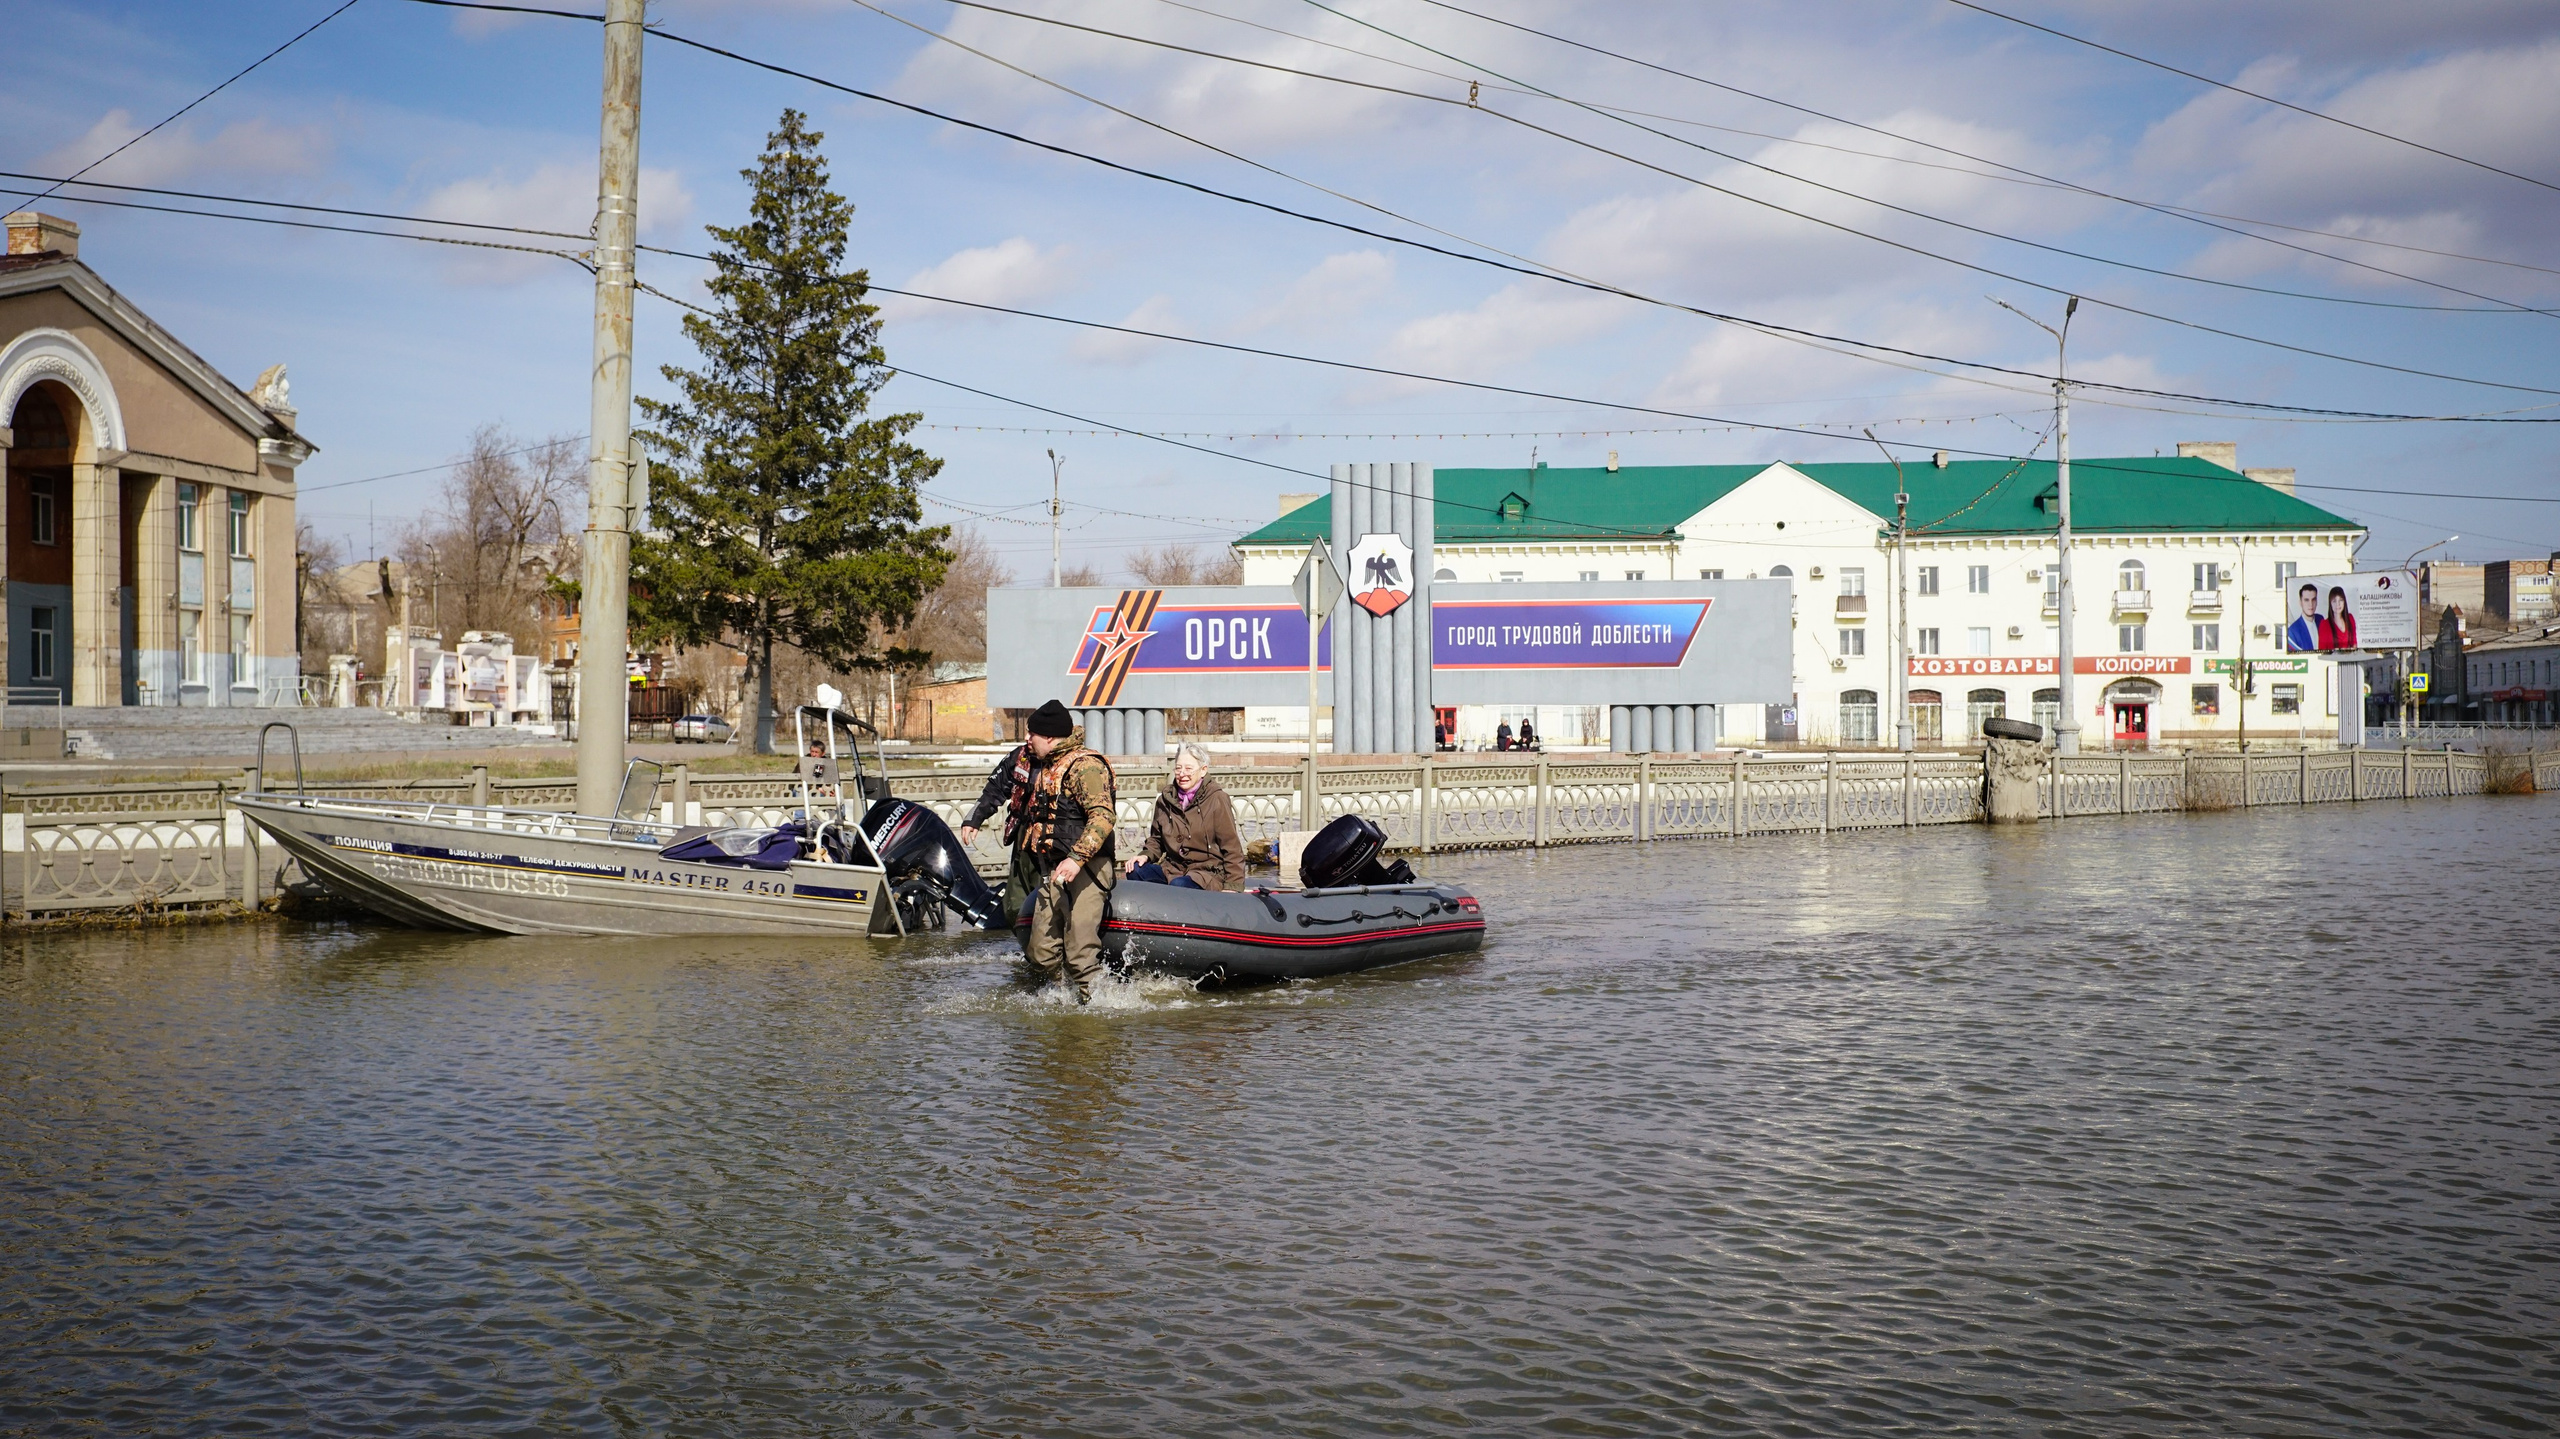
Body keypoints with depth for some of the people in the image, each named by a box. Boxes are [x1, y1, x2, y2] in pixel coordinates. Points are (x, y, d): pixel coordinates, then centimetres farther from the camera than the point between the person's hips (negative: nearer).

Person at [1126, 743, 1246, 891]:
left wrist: (1233, 887, -11)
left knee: (1179, 885, -38)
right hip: (1173, 869, 5)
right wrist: (1146, 855, 0)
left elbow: (1231, 848, -3)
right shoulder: (1166, 799, 11)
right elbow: (1156, 839, 23)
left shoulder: (1217, 799, -2)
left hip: (1208, 872, -5)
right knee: (1135, 871, -23)